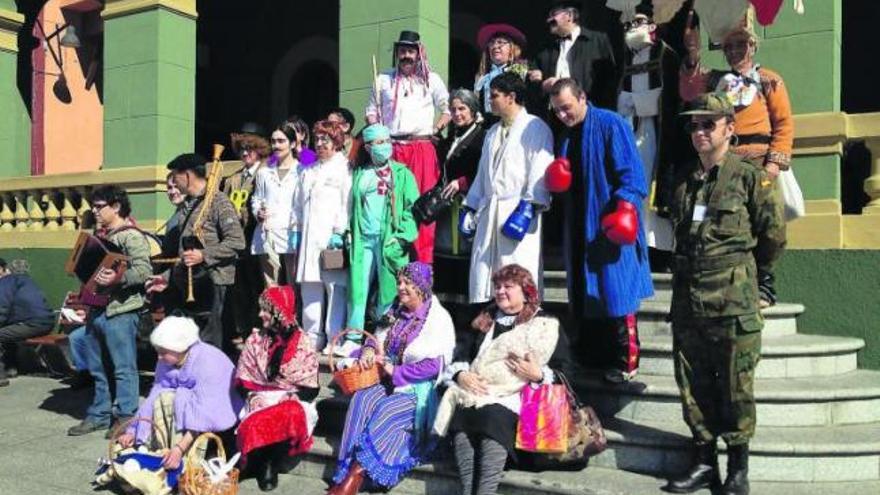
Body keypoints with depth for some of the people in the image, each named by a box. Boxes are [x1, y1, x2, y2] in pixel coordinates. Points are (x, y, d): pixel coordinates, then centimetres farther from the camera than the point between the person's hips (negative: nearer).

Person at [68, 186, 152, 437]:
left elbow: (144, 270, -21)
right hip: (96, 309, 10)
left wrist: (118, 278, -34)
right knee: (96, 367, 16)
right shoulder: (102, 235, 18)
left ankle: (125, 418, 4)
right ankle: (99, 414, 27)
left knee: (123, 368, -3)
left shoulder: (131, 236, -10)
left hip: (119, 311, -9)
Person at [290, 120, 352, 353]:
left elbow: (348, 203, -8)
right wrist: (296, 230, 16)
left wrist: (340, 232, -15)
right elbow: (298, 204, 25)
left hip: (332, 239, -7)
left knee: (336, 290, -7)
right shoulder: (309, 172, 24)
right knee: (310, 293, 8)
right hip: (309, 240, 7)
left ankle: (335, 340, -2)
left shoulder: (344, 169, 1)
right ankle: (313, 339, 15)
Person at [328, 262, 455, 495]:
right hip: (386, 381, 6)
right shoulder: (397, 311, 10)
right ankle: (348, 473, -26)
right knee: (360, 400, -22)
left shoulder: (439, 318, -11)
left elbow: (433, 365, -17)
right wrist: (369, 349, -5)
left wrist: (395, 371, -17)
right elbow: (378, 338, 19)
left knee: (386, 412, -29)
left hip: (417, 388, -6)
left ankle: (356, 475, -23)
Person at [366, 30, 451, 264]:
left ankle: (423, 260, -2)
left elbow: (448, 109, 11)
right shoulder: (384, 80, 15)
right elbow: (371, 111, 18)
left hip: (422, 150, -1)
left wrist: (435, 129, -2)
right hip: (391, 149, 2)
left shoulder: (431, 80, 11)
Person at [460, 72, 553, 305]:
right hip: (489, 210, 8)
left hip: (518, 210, -7)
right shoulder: (493, 132, 23)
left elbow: (540, 171, -12)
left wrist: (528, 208, -21)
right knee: (483, 271, 6)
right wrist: (470, 207, 18)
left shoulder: (535, 128, -2)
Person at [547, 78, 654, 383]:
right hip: (579, 225, 7)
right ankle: (590, 354, 24)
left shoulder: (610, 125, -9)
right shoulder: (568, 135, 13)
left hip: (611, 225, -7)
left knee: (615, 291, -4)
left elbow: (631, 172, -15)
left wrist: (626, 203, -27)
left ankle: (625, 361, 6)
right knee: (584, 292, 12)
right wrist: (556, 175, -1)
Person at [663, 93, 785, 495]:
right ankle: (704, 461, 23)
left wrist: (742, 269, 12)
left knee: (735, 386, 3)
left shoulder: (750, 177, -3)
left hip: (733, 300, -5)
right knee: (692, 384, 10)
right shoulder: (684, 181, 13)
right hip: (687, 296, 5)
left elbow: (774, 236, 1)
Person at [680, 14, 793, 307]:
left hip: (756, 159, -3)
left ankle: (764, 288, 1)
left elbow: (784, 124, 2)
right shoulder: (715, 79, 21)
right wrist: (692, 55, -1)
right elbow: (689, 94, 3)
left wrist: (775, 161, -9)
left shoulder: (769, 80, 9)